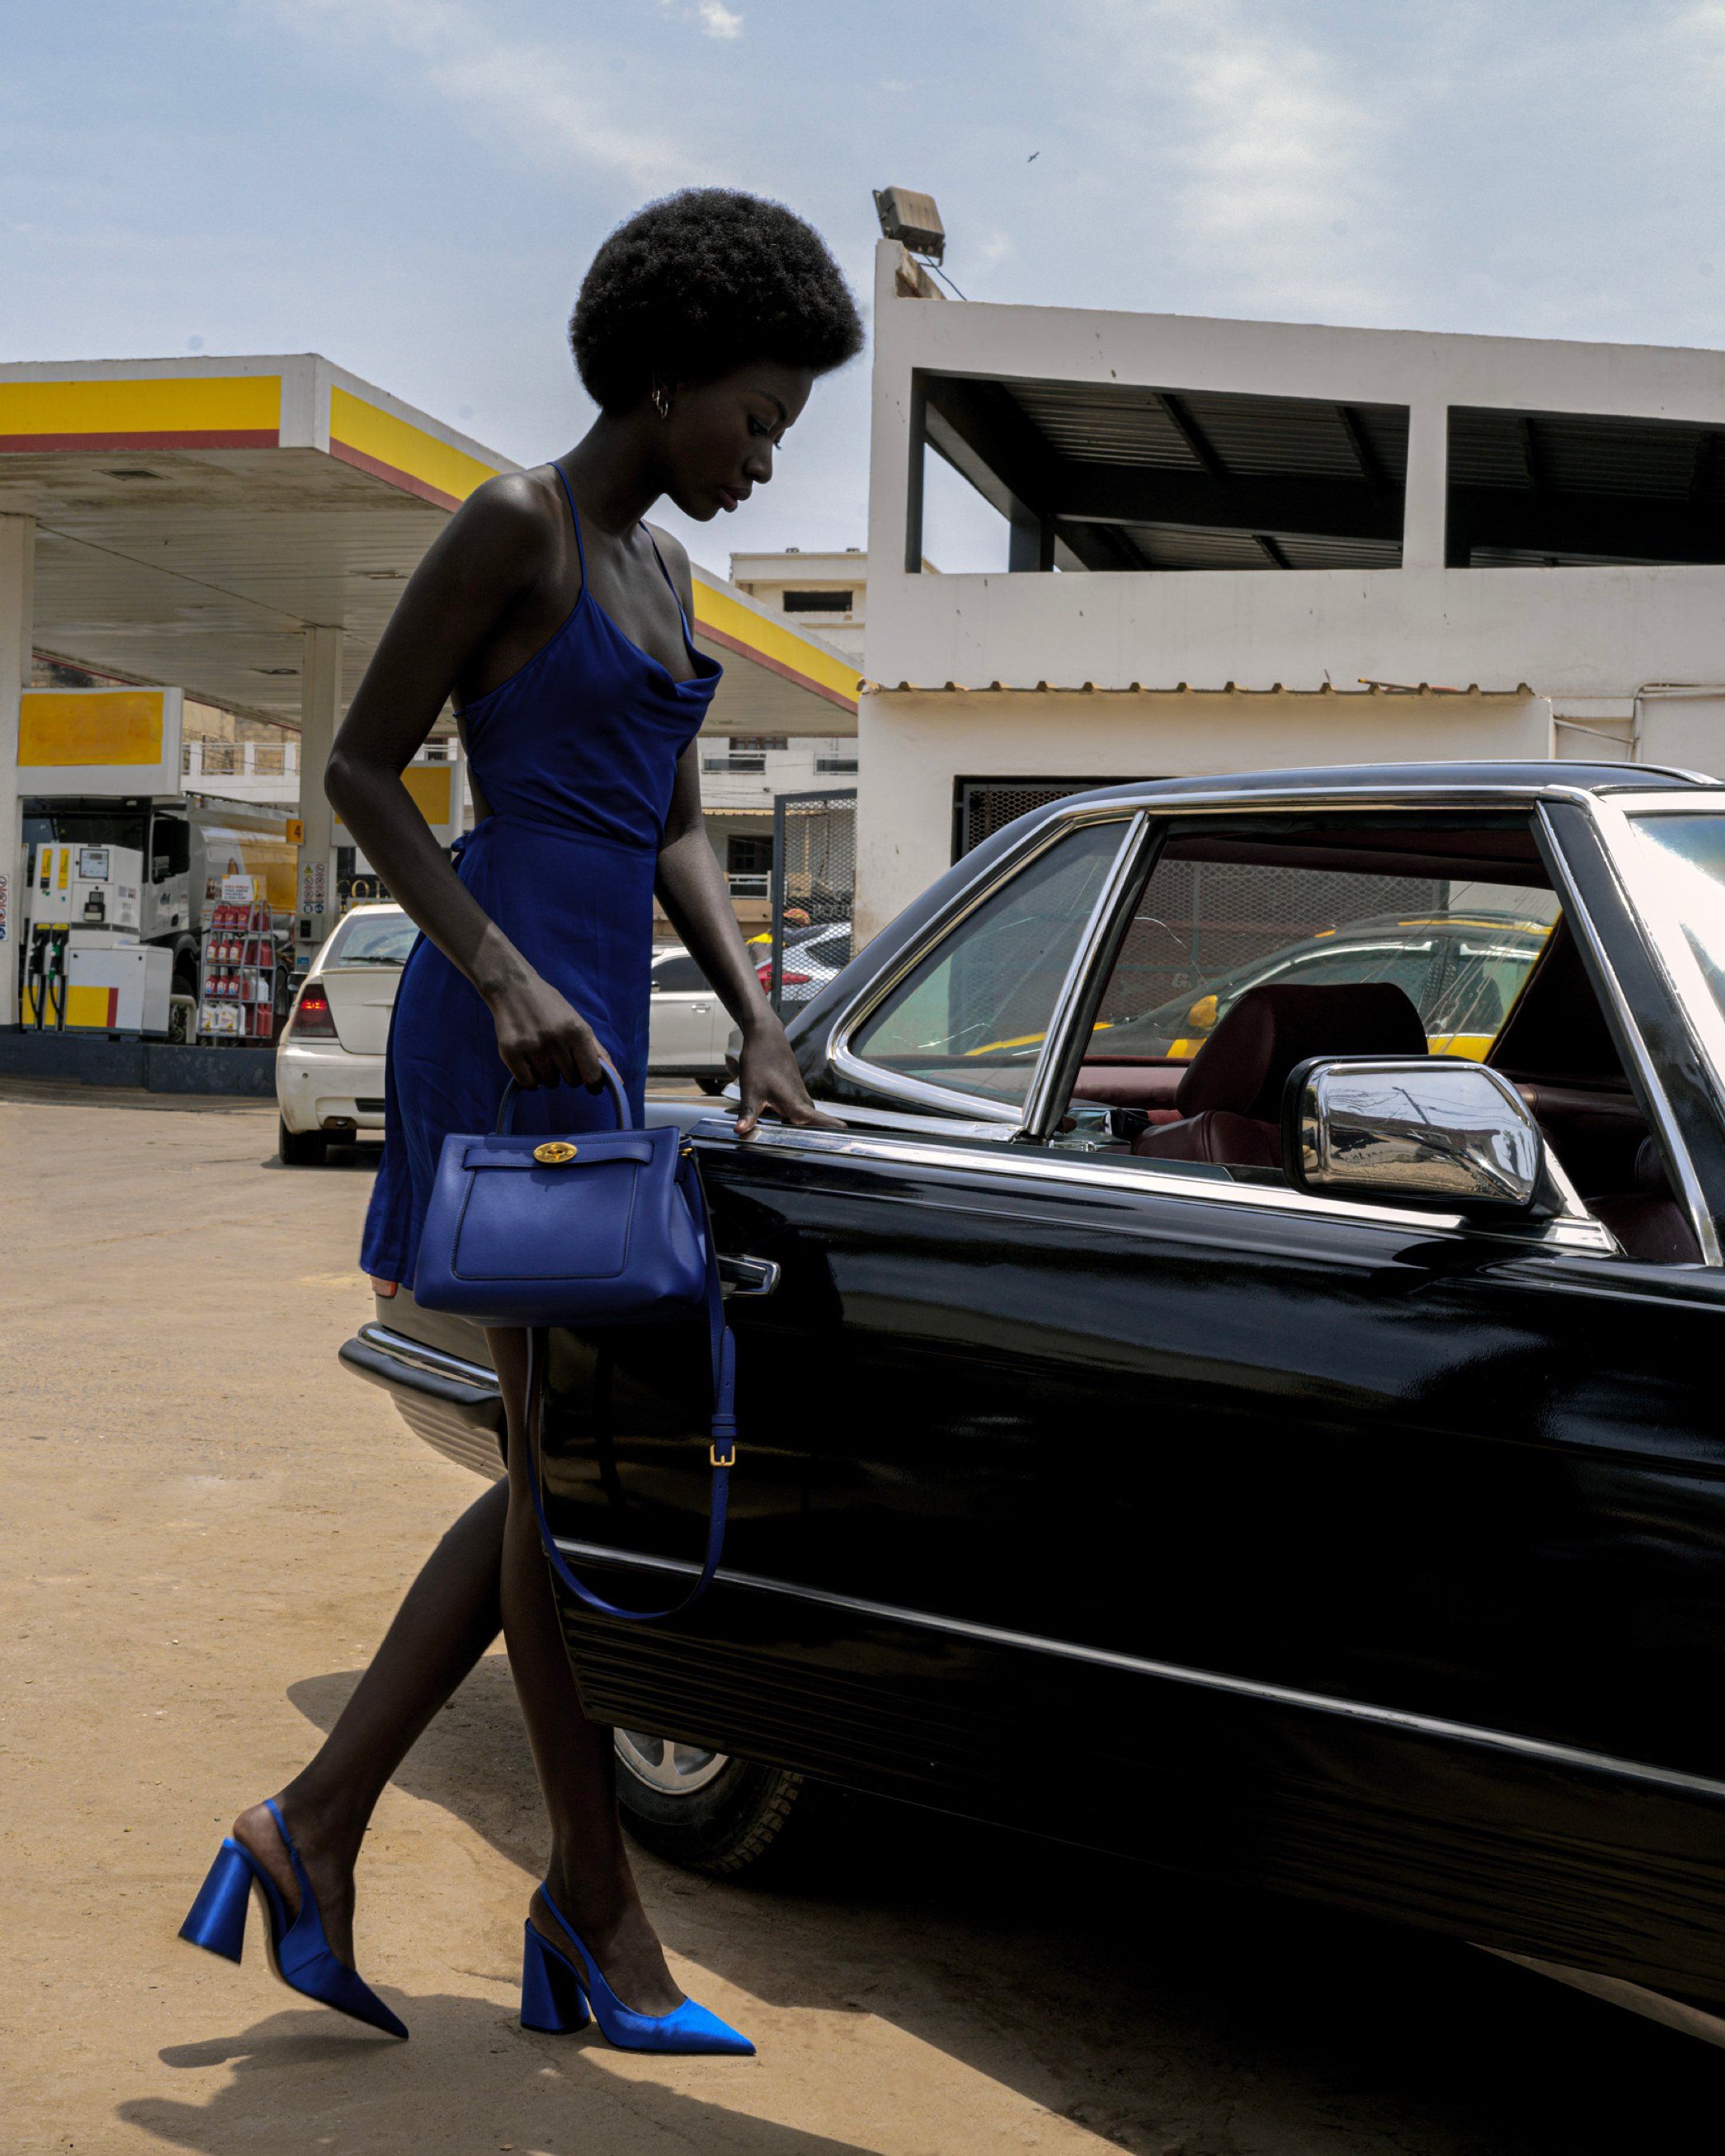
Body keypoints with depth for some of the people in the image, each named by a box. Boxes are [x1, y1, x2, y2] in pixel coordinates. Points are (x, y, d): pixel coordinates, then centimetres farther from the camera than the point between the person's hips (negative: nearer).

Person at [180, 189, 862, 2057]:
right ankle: (599, 1915, 10)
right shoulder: (514, 524, -6)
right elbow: (357, 770, -8)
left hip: (599, 1027, 9)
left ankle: (315, 1826, 18)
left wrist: (758, 1027, 8)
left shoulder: (658, 570, 19)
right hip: (504, 1020, -9)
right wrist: (504, 975, -18)